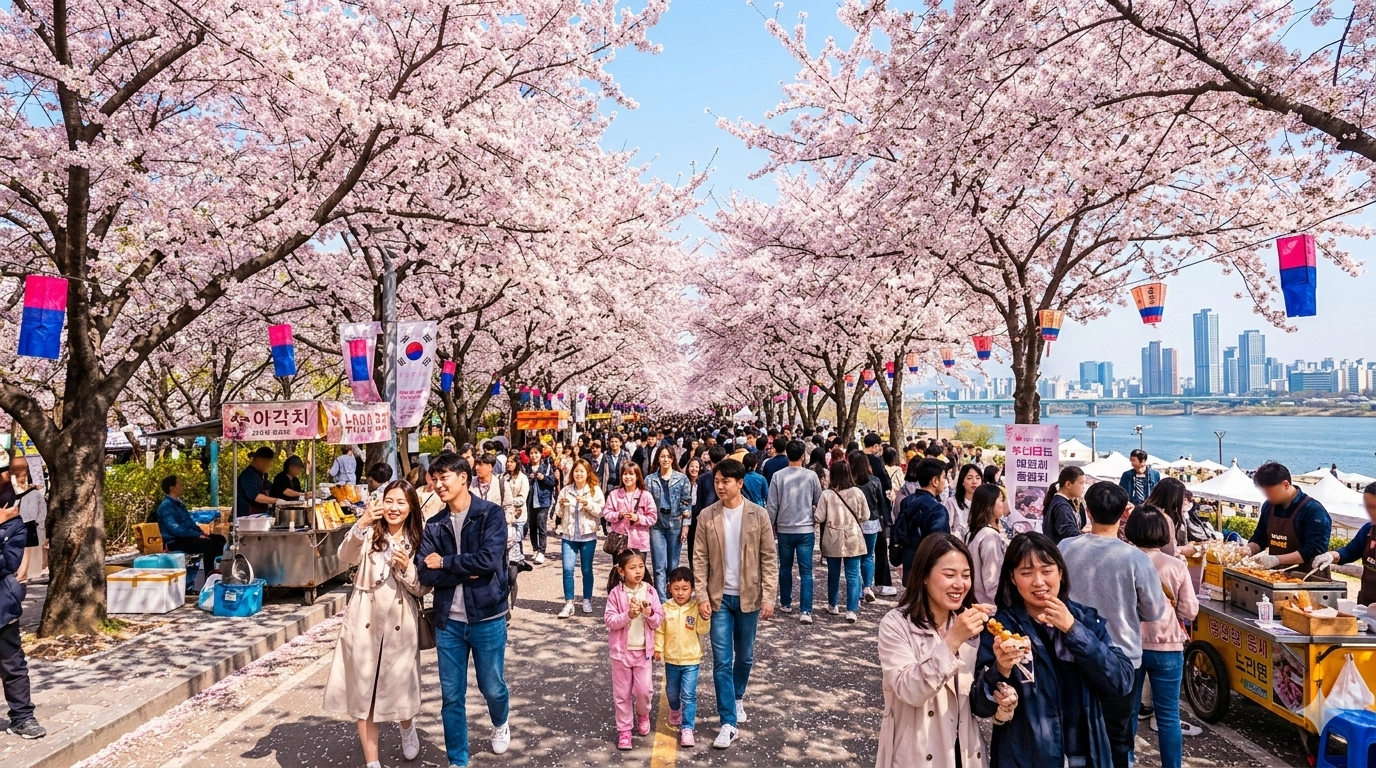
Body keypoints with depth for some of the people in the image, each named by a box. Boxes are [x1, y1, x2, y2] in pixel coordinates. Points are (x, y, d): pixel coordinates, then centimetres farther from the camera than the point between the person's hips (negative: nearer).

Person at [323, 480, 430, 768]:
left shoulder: (417, 542, 2)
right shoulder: (369, 534, -3)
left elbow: (423, 589, 1)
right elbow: (346, 557, -24)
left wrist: (407, 568, -19)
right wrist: (362, 523, -40)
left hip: (401, 626, 1)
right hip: (365, 624, -1)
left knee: (400, 688, 9)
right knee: (364, 692, 5)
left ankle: (408, 728, 43)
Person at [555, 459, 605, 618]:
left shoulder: (595, 490, 0)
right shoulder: (565, 490, 7)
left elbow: (601, 511, -8)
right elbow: (558, 513, 9)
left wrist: (587, 504, -21)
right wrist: (561, 505, -12)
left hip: (588, 535, -2)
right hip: (569, 535, 2)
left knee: (587, 569, 8)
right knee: (567, 569, -6)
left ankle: (587, 601, 23)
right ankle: (568, 604, -1)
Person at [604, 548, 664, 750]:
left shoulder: (650, 591, -6)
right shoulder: (616, 593, -11)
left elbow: (658, 621, -3)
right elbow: (609, 620, -12)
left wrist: (649, 614, -23)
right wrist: (628, 615, -26)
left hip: (643, 650, 1)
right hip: (621, 650, -1)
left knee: (644, 689, 4)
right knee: (622, 693, 9)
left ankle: (642, 714, 36)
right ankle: (624, 730, 25)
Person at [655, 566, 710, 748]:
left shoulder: (696, 608, -11)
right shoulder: (665, 608, -7)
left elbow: (704, 630, -15)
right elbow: (660, 630, 0)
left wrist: (704, 617, -32)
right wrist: (657, 648, -7)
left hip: (691, 660, -3)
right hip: (671, 659, 3)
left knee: (689, 695, -4)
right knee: (671, 691, 21)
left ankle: (687, 728, 3)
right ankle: (675, 710, 50)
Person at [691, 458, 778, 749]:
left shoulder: (758, 515, -6)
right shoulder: (707, 517, -4)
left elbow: (769, 558, -3)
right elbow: (700, 559, -2)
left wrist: (768, 596, -7)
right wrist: (702, 597, -8)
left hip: (749, 596, 0)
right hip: (719, 597, 0)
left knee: (745, 656, 15)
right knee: (722, 660, -2)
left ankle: (737, 698, 41)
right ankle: (729, 722, 5)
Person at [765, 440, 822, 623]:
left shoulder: (778, 476, -7)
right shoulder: (811, 476, -7)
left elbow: (771, 505, -3)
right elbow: (819, 502, 5)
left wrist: (770, 525, 10)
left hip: (785, 529, 1)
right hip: (806, 529, -1)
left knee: (785, 568, 17)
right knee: (806, 571, 1)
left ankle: (785, 603, 28)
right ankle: (805, 611, -5)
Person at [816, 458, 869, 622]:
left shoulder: (827, 494, -12)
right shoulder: (857, 492, -8)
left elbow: (819, 518, -9)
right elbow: (865, 516, 2)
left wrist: (813, 511, 12)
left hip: (832, 540, 0)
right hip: (853, 539, 0)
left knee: (833, 574, 15)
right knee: (853, 575, 3)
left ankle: (832, 605, 30)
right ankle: (852, 610, -2)